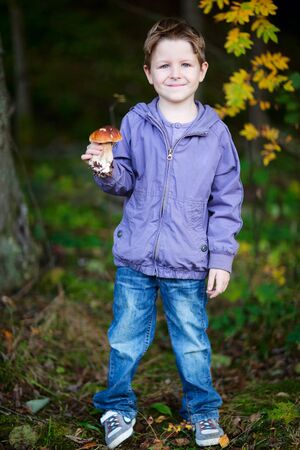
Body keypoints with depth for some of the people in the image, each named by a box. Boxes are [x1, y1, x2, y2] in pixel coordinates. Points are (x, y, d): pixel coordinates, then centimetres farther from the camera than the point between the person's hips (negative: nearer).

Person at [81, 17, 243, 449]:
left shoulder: (215, 132, -4)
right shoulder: (135, 122, -2)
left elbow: (227, 202, 0)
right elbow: (125, 183, 5)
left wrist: (221, 259, -3)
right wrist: (107, 170, -18)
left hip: (188, 265, -1)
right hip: (135, 258, 1)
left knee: (192, 343, 12)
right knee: (126, 340, 12)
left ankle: (202, 409, 33)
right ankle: (119, 406, 32)